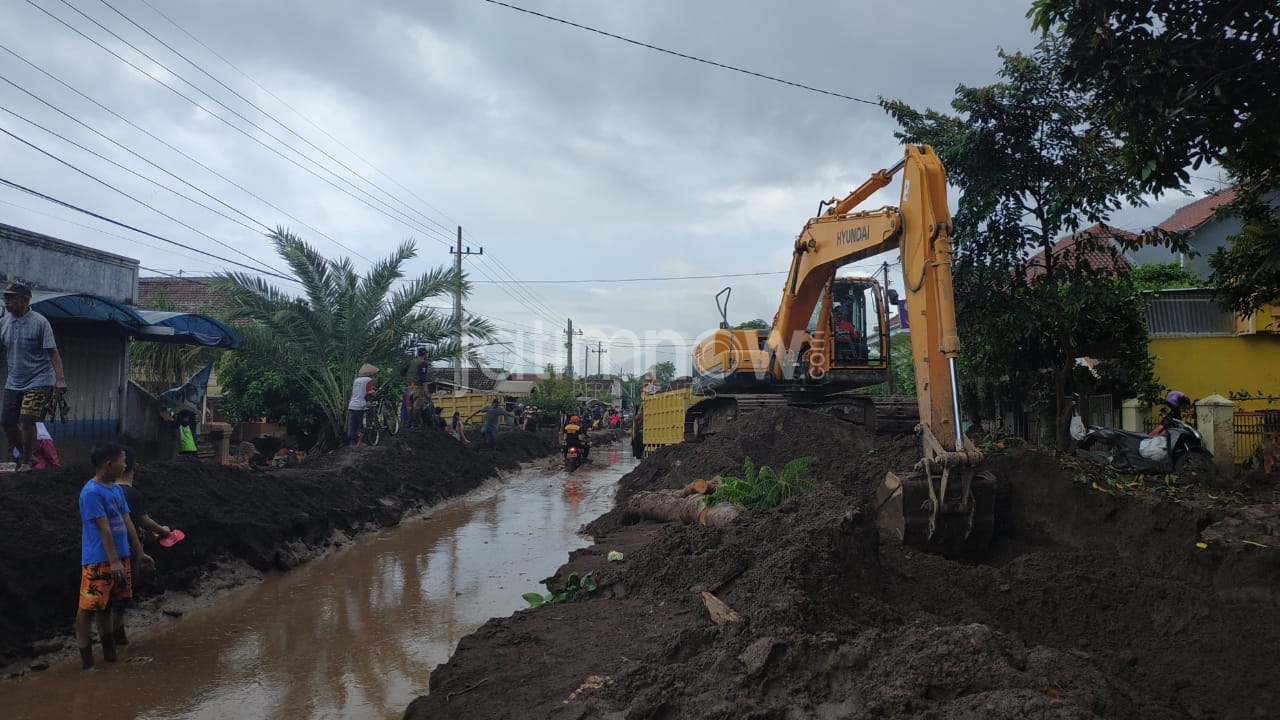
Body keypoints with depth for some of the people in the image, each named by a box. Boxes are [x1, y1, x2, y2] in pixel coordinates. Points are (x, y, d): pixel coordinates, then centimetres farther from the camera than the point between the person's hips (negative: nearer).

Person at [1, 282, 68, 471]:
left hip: (38, 381, -6)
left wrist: (60, 379, -21)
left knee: (26, 420, -13)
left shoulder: (39, 322, -12)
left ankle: (26, 462, 3)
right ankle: (26, 454, 27)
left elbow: (53, 352, -13)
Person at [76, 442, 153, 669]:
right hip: (98, 561, -9)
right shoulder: (91, 492, -16)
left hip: (120, 557, 9)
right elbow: (104, 529, -19)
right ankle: (87, 660, 8)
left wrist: (139, 554, 16)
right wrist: (114, 562, -20)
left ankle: (110, 653, 26)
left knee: (106, 606, 18)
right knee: (88, 608, 1)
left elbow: (127, 524, 14)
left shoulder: (117, 489, 10)